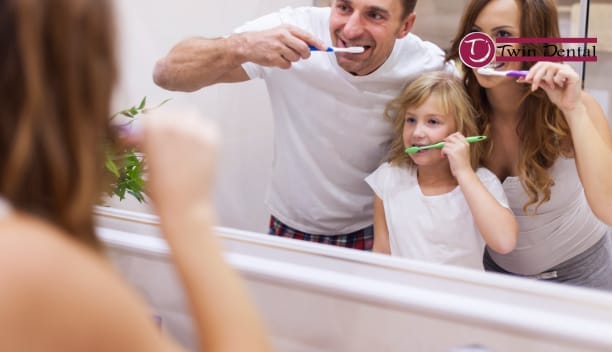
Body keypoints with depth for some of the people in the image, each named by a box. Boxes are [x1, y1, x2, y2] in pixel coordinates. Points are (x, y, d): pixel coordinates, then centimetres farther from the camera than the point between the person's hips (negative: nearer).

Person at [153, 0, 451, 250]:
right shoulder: (292, 29, -22)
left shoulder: (430, 68, -21)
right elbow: (166, 74, -24)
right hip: (290, 228, 1)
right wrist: (241, 47, -41)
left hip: (376, 236, 0)